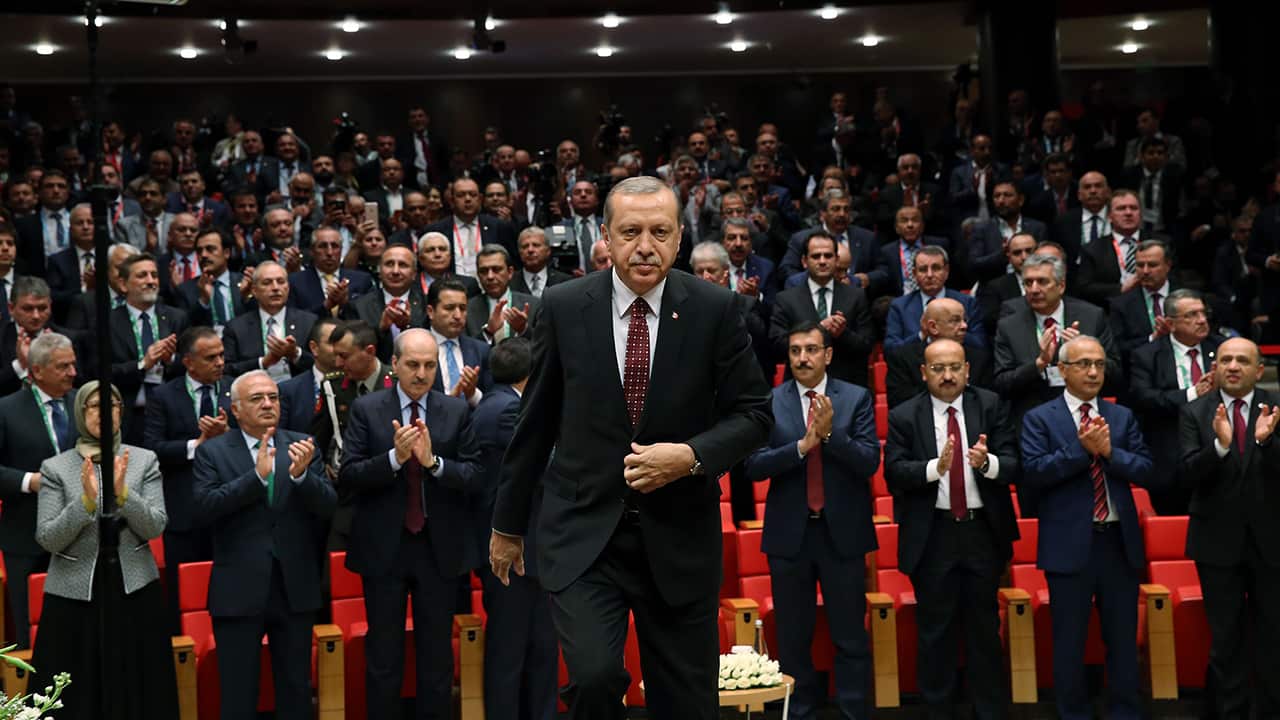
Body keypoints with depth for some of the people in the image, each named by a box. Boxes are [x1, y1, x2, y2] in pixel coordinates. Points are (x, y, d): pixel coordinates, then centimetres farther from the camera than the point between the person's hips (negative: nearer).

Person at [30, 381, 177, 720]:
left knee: (137, 692, 5)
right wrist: (86, 500, -20)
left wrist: (122, 493, -20)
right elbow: (47, 540, -6)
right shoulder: (55, 467, 0)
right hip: (74, 592, -1)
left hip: (134, 589, 1)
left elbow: (155, 527, -5)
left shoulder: (144, 460, 3)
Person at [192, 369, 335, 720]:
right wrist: (257, 475, -24)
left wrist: (301, 474, -23)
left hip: (295, 587, 2)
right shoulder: (212, 451, -1)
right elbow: (204, 506, -15)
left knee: (297, 690, 14)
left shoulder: (302, 446, 4)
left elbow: (327, 506, -4)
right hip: (239, 590, -2)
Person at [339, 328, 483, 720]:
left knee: (437, 652, 10)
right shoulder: (366, 409, -1)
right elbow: (348, 475, -8)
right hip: (383, 546, -1)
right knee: (383, 653, 9)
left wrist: (433, 461, -21)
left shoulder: (457, 411, 2)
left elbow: (473, 476, -5)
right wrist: (394, 457, -22)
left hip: (439, 547, 1)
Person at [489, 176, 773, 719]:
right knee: (595, 675, -20)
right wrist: (508, 522, 12)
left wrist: (691, 455, -17)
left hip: (678, 538, 1)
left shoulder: (715, 309, -5)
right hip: (583, 534, 0)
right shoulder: (564, 307, -3)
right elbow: (536, 420, 5)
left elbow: (753, 414, 2)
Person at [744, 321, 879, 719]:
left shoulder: (856, 398, 0)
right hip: (789, 533, 1)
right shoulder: (769, 402, 0)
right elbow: (754, 466, -8)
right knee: (792, 639, 9)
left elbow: (870, 461, -7)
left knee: (850, 637, 5)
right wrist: (803, 445, -19)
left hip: (843, 532, 0)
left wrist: (830, 434, -21)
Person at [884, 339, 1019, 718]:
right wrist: (936, 466, -27)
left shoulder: (992, 406, 0)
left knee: (985, 628, 11)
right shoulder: (904, 416, -2)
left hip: (983, 531, 1)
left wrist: (987, 462, -28)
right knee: (935, 631, 8)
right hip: (932, 535, -1)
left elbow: (1013, 465, -6)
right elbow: (894, 473, -11)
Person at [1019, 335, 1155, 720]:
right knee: (1070, 642, 7)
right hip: (1070, 544, -3)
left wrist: (1110, 451, -14)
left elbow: (1149, 472, 1)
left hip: (1120, 541, 3)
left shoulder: (1123, 416, 9)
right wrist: (1081, 448, -20)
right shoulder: (1039, 418, -2)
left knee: (1123, 638, 12)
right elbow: (1031, 473, -15)